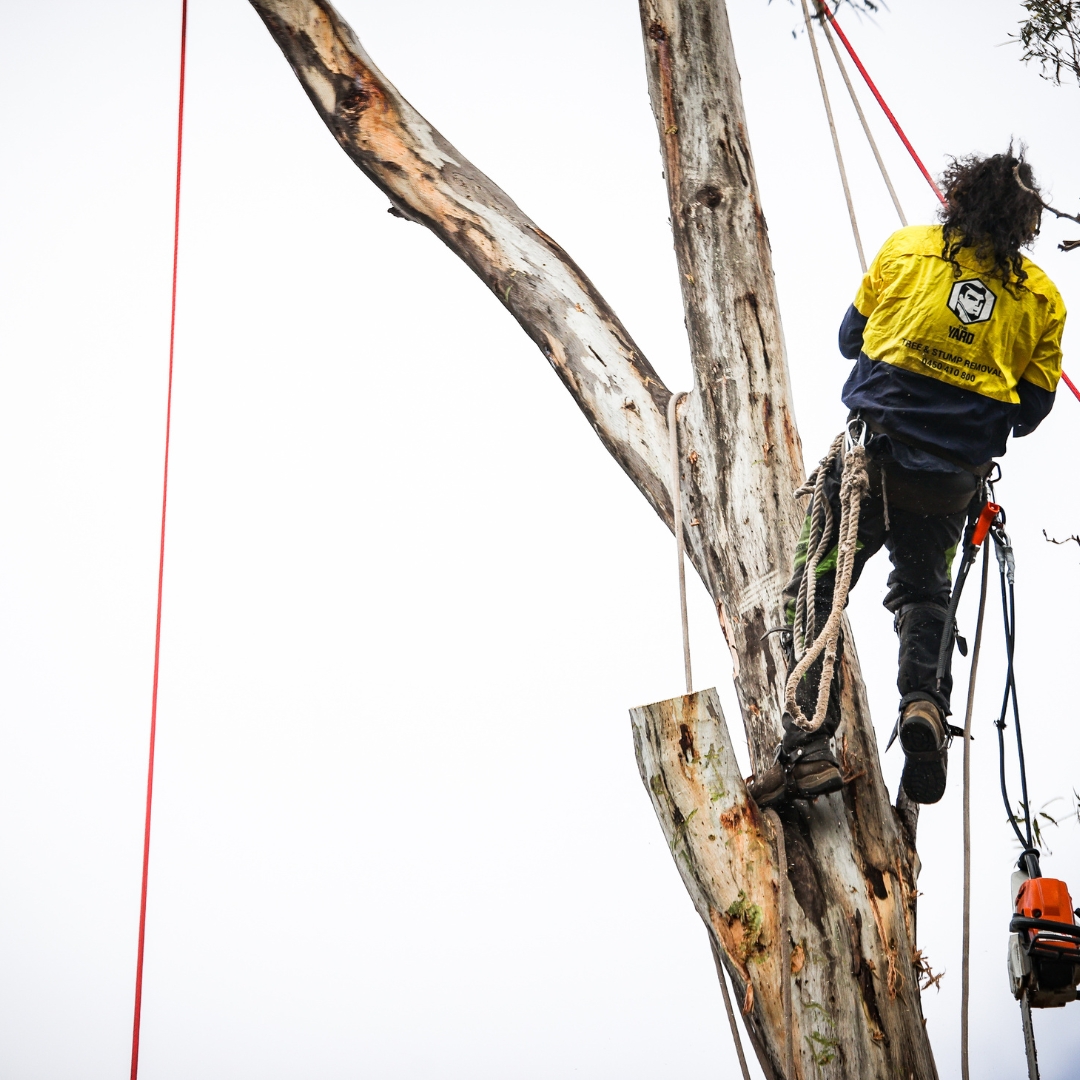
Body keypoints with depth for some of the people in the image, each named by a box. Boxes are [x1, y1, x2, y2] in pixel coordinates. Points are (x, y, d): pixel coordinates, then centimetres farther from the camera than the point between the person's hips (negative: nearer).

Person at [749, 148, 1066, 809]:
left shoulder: (905, 248, 4)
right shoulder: (1042, 298, 7)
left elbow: (852, 338, 13)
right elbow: (1031, 412, 9)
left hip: (875, 453, -2)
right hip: (954, 481, 3)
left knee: (816, 590, 1)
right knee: (925, 592, 22)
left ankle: (810, 746, -12)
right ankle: (925, 699, -5)